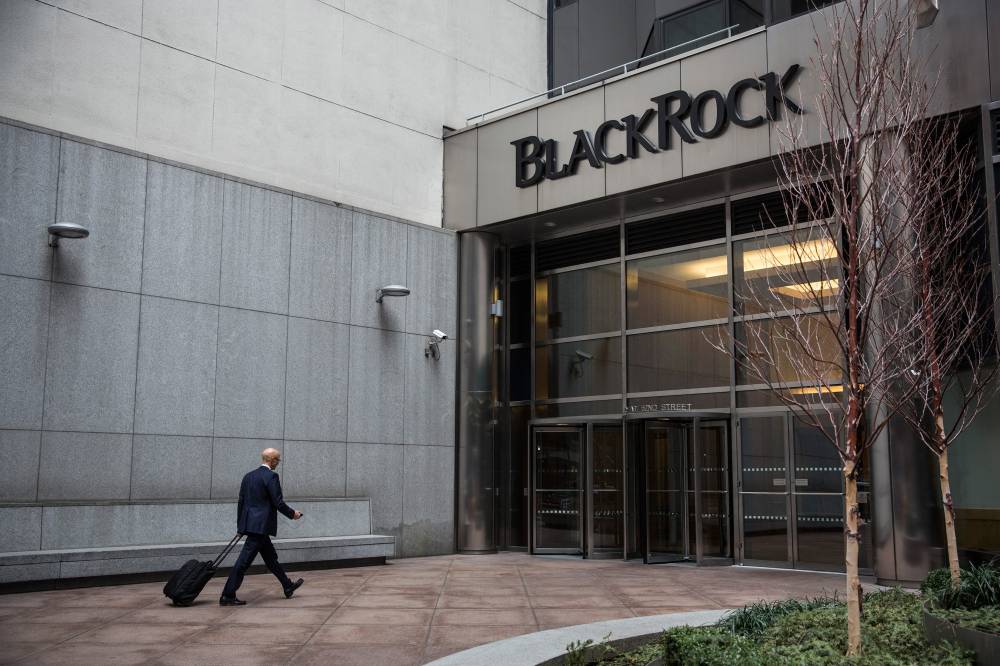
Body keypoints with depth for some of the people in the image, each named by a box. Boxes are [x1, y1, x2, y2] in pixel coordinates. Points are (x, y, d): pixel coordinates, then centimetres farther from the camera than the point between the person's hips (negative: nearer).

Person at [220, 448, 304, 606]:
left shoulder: (249, 476, 12)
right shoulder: (271, 476, -12)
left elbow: (241, 502, 14)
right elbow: (278, 502, -14)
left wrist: (240, 526, 19)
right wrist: (292, 514, 2)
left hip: (249, 523, 9)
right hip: (260, 525, -9)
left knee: (271, 558, 18)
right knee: (244, 561, -6)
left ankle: (288, 587, 30)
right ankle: (227, 596, -4)